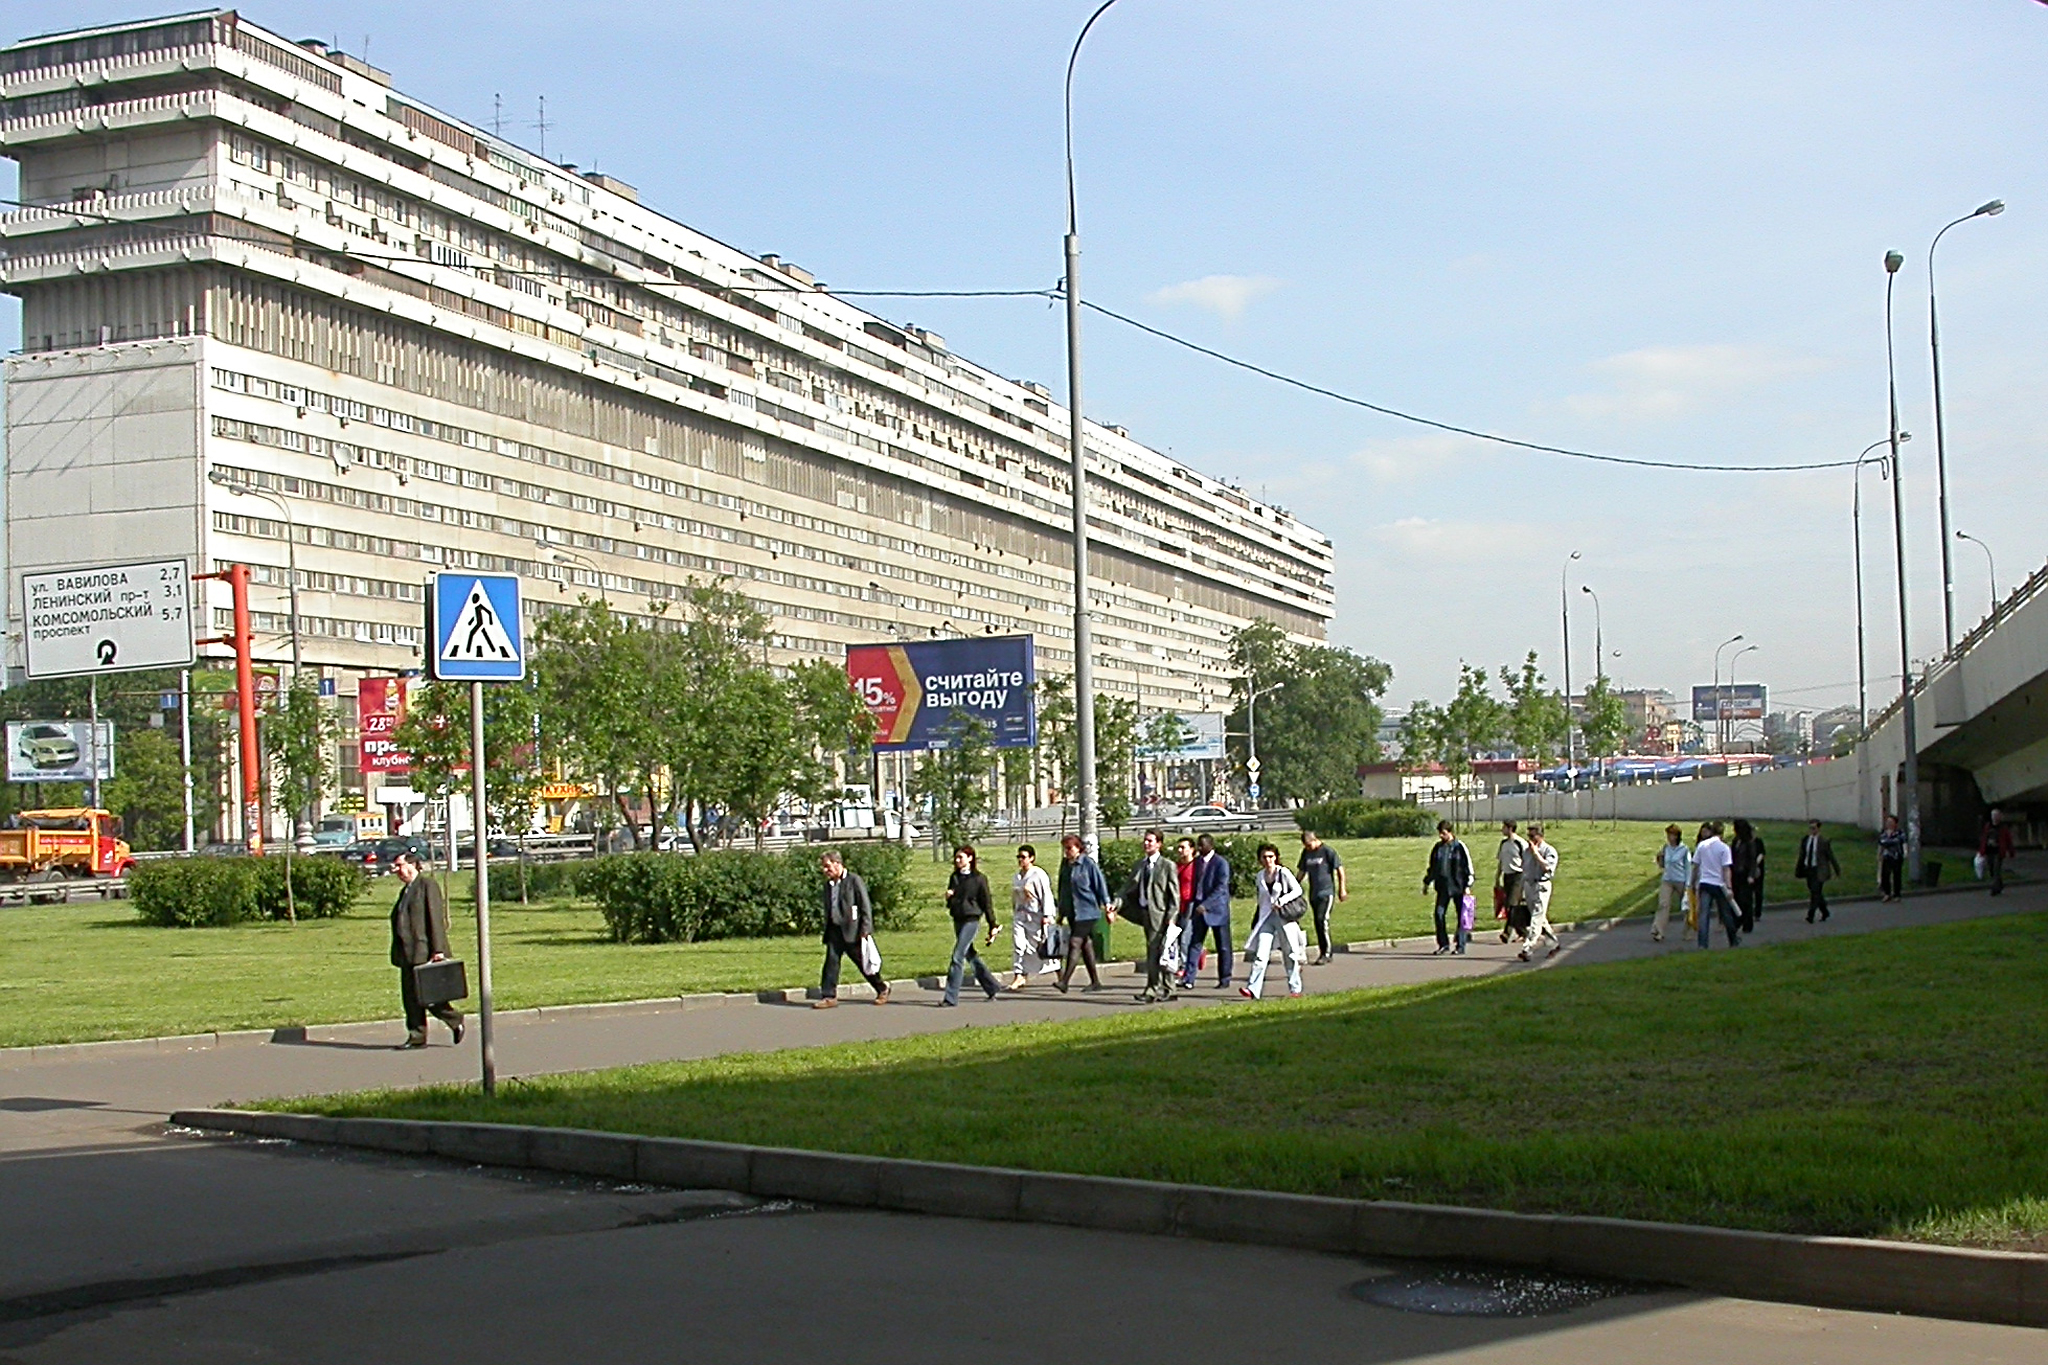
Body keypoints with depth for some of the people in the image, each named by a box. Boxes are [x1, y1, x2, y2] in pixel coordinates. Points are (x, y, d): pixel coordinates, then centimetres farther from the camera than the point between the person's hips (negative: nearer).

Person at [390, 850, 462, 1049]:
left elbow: (436, 918, -11)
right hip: (407, 953, 9)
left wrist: (438, 950, -16)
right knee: (410, 995, 5)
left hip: (424, 951, -9)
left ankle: (454, 1020, 7)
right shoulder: (405, 891, 20)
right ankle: (416, 1036, 9)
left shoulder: (428, 885, -5)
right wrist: (398, 954, 16)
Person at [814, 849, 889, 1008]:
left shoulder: (854, 880, -7)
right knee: (831, 962, -4)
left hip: (852, 930, -6)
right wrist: (827, 928, 14)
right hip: (834, 929, 6)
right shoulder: (829, 884, 13)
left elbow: (866, 906, -10)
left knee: (863, 963, 4)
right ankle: (828, 997, -3)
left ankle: (882, 989, 21)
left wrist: (865, 930, -15)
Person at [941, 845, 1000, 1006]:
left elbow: (987, 903, -4)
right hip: (958, 920, 7)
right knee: (970, 956, 14)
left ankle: (951, 997, -9)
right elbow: (950, 903, 19)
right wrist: (948, 897, -4)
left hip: (971, 919, -7)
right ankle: (993, 987, 28)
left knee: (958, 957, -11)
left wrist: (992, 926, -3)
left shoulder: (979, 879, -7)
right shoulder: (954, 878, 11)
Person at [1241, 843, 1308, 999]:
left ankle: (1295, 988, 16)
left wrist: (1282, 901, -17)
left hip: (1284, 916, -3)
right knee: (1260, 954, -9)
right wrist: (1257, 920, 18)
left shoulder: (1284, 873, -5)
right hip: (1266, 918, 3)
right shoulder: (1259, 877, 8)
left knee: (1290, 953, 5)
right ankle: (1252, 989, -16)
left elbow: (1297, 890, -5)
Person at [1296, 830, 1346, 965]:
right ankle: (1322, 953, 14)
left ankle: (1327, 954, -11)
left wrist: (1342, 889, -4)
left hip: (1326, 892, -6)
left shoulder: (1328, 851, -7)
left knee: (1322, 920, -16)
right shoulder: (1306, 853, 10)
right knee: (1318, 923, 8)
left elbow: (1340, 870, -3)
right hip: (1313, 893, 6)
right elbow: (1301, 871, 21)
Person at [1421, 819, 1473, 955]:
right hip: (1442, 886, 4)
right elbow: (1432, 866, 20)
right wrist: (1427, 882, 20)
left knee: (1461, 916, 2)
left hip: (1457, 886, -4)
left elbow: (1468, 866, -4)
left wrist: (1468, 885, -9)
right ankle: (1443, 944, 2)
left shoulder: (1459, 846, -5)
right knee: (1439, 913, -5)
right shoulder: (1437, 847, 9)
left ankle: (1461, 945, 9)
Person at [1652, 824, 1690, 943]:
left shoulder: (1684, 850, -6)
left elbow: (1688, 868, -4)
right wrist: (1660, 857, -4)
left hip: (1680, 881, -3)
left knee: (1684, 906, 10)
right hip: (1667, 881, 3)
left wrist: (1688, 884, -8)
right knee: (1663, 905, -12)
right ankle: (1657, 931, -21)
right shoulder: (1666, 848, 7)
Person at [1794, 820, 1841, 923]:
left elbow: (1831, 856, -2)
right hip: (1808, 869, 6)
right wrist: (1798, 871, 13)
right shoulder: (1805, 840, 6)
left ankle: (1811, 915, -13)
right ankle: (1824, 912, 30)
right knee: (1815, 892, 13)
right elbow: (1801, 856, 13)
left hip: (1818, 871, -6)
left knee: (1815, 892, -11)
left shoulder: (1824, 841, -8)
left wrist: (1837, 870, 4)